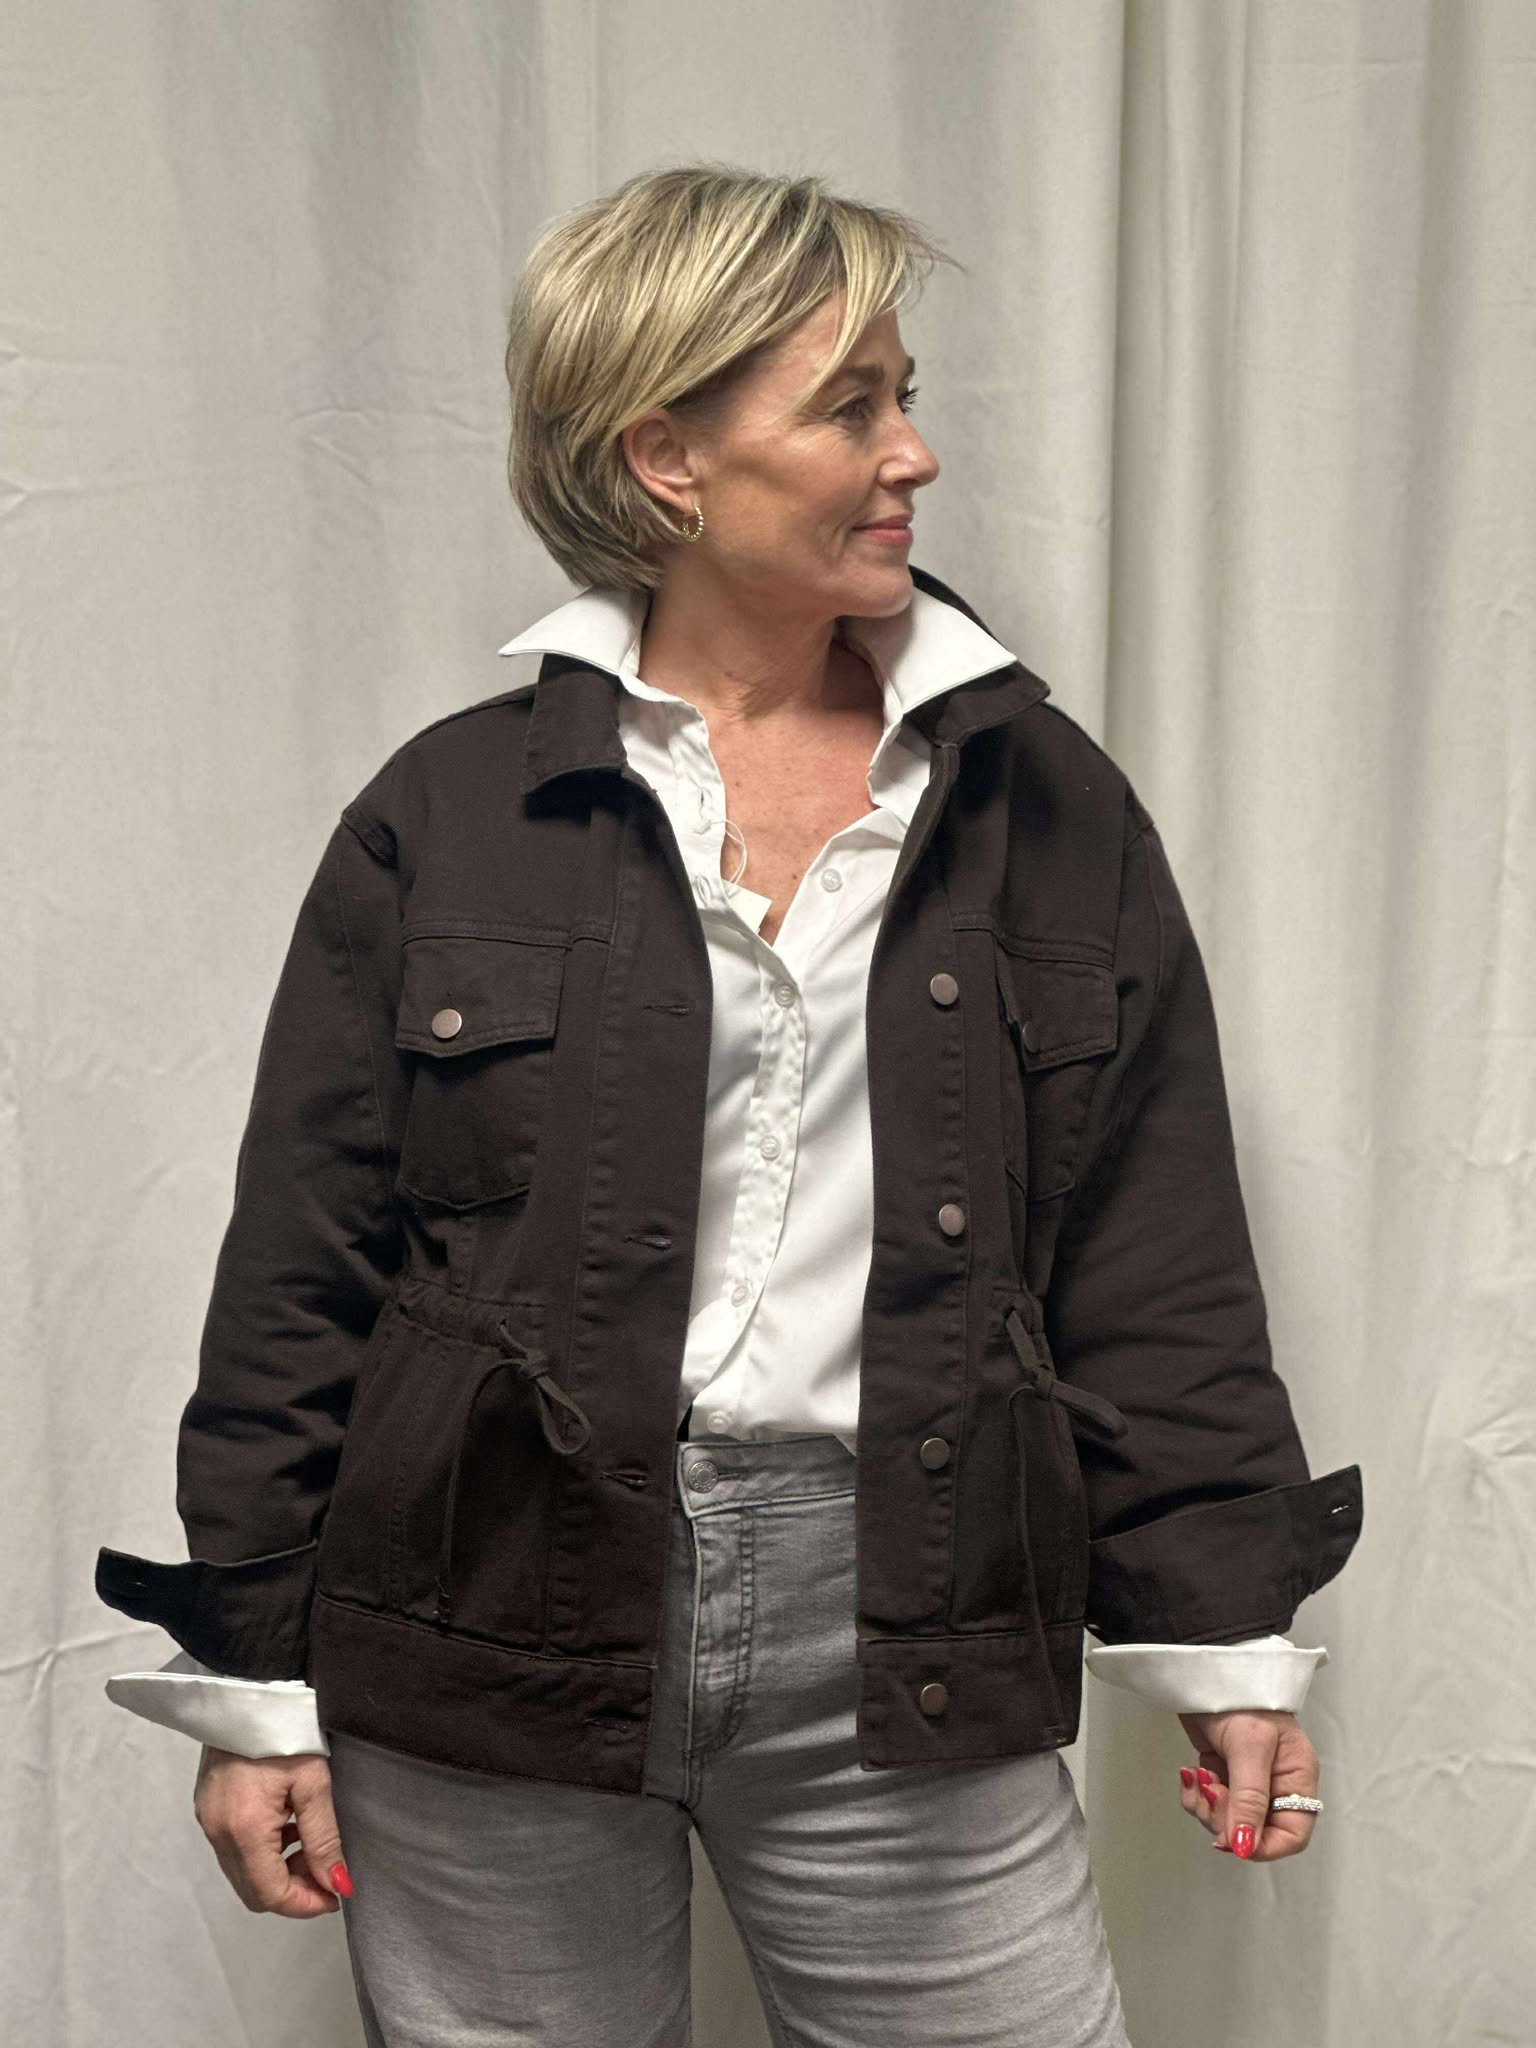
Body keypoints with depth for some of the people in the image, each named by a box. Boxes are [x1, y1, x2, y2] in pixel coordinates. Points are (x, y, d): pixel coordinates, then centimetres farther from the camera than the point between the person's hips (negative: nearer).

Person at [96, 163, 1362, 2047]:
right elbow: (300, 1269, 1)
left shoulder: (1045, 805, 4)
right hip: (496, 1629, 0)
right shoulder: (451, 811, -1)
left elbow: (1156, 1268, 6)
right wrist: (256, 1677, 1)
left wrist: (1226, 1638, 5)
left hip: (902, 1633, 2)